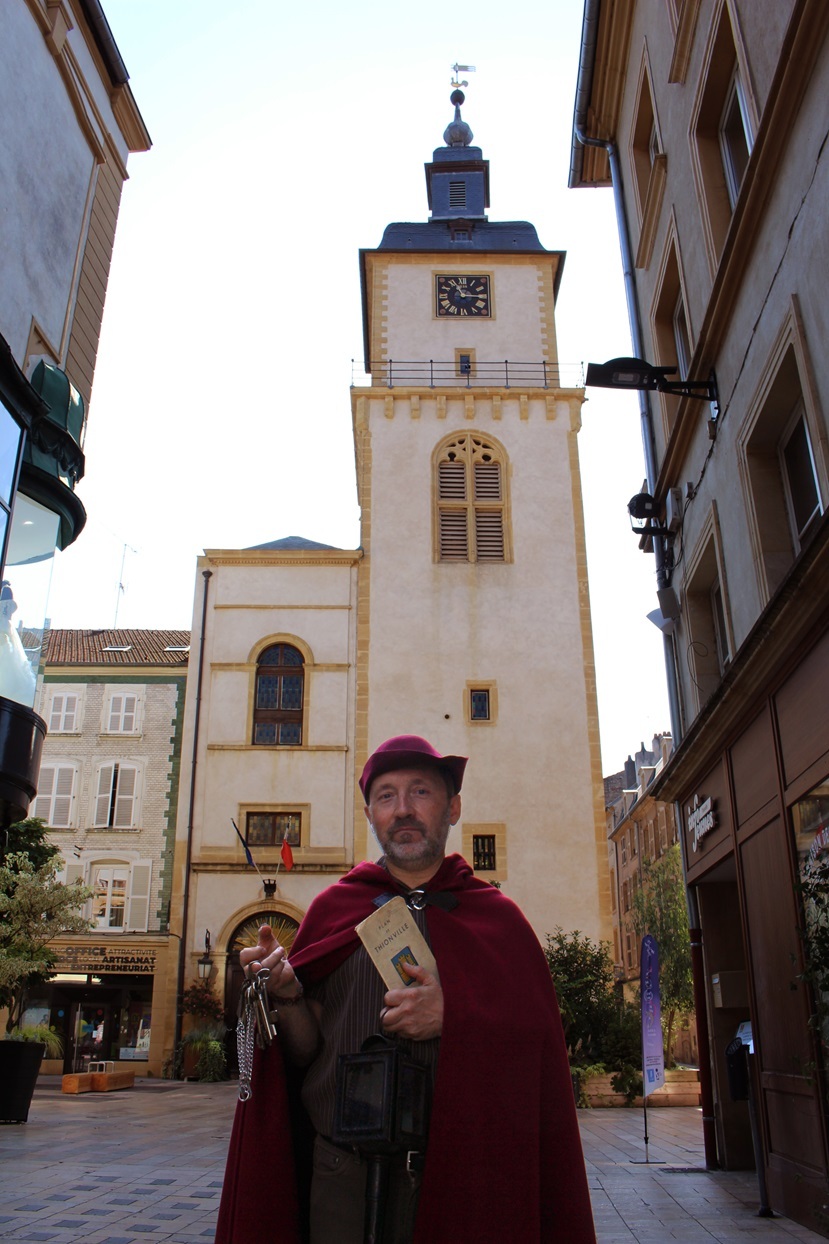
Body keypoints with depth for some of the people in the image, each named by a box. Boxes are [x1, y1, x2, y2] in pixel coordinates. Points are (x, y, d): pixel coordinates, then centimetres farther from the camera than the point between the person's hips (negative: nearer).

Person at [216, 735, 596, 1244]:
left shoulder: (498, 916, 3)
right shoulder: (333, 909, 5)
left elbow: (541, 1046, -3)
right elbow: (307, 1053, 5)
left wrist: (455, 1017, -18)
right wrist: (287, 996, -15)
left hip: (466, 1179, 0)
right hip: (346, 1178, 1)